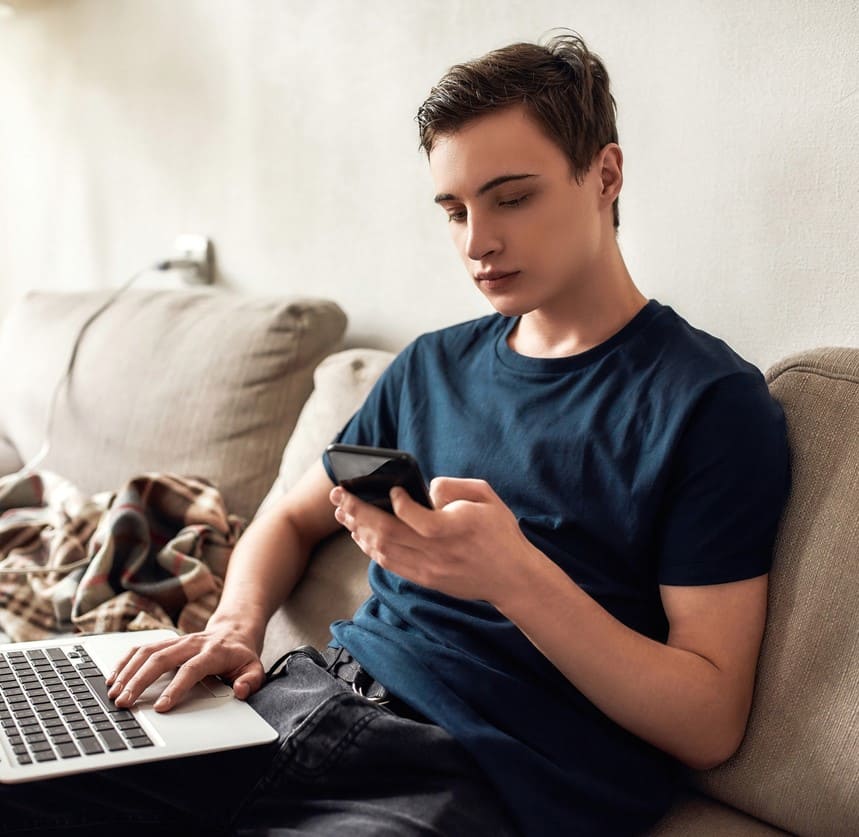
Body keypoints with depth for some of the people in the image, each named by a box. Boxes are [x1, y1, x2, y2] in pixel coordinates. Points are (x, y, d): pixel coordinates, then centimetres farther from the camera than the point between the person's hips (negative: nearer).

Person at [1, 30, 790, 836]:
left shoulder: (711, 400, -6)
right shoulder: (432, 364, 14)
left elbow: (709, 725, -9)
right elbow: (292, 519, 23)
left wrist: (517, 577, -24)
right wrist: (237, 621, 1)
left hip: (489, 771, -5)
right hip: (321, 691, 6)